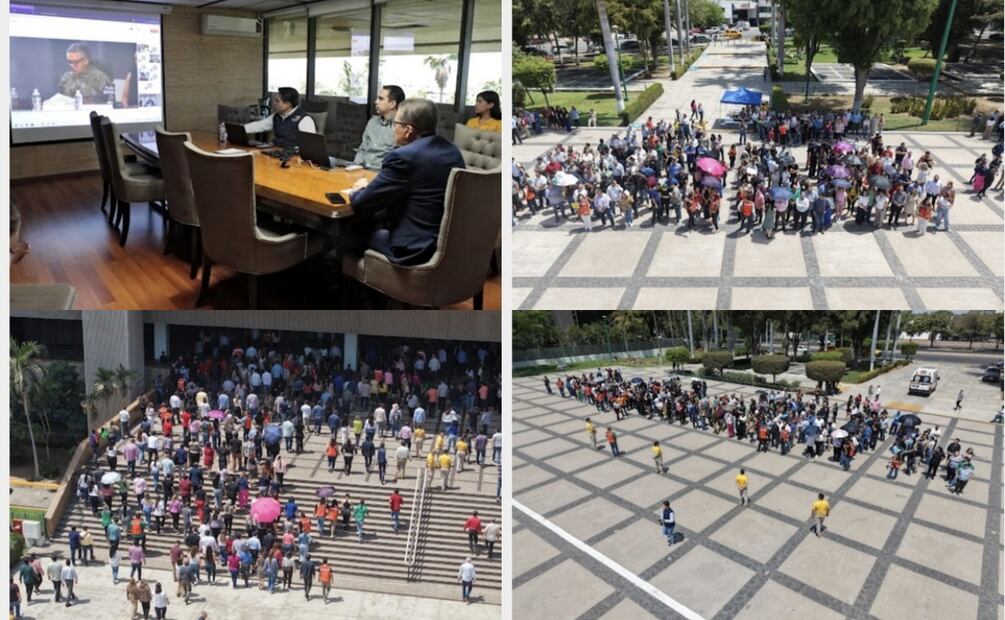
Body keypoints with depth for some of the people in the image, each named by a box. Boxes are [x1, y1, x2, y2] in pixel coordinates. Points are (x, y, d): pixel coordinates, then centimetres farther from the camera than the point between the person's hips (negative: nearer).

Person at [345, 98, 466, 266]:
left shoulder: (403, 157, -19)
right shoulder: (452, 150, 6)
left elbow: (360, 204, -11)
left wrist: (358, 190, 12)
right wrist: (370, 187, 16)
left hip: (417, 249, -8)